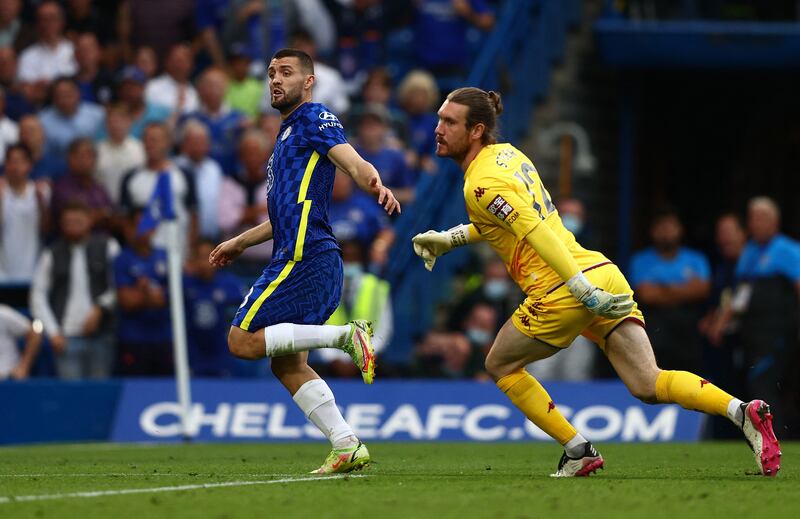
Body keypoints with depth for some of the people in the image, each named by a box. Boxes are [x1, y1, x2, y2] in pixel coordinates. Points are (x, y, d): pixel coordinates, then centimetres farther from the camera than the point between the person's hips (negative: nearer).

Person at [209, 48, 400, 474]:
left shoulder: (315, 119, -2)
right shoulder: (287, 135, 26)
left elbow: (354, 164, -20)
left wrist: (375, 185, -42)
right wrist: (240, 242, 43)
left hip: (304, 257, -10)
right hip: (299, 258, 10)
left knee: (243, 340, -12)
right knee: (287, 365, 7)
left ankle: (346, 336, -15)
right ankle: (347, 446, 3)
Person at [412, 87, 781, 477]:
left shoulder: (482, 184, -11)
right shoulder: (507, 154, 17)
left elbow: (538, 233, -22)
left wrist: (584, 291, -28)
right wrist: (449, 239, 29)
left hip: (564, 290, -8)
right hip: (602, 271, 8)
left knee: (500, 365, 15)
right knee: (648, 386, 3)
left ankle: (579, 452, 11)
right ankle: (742, 411, -15)